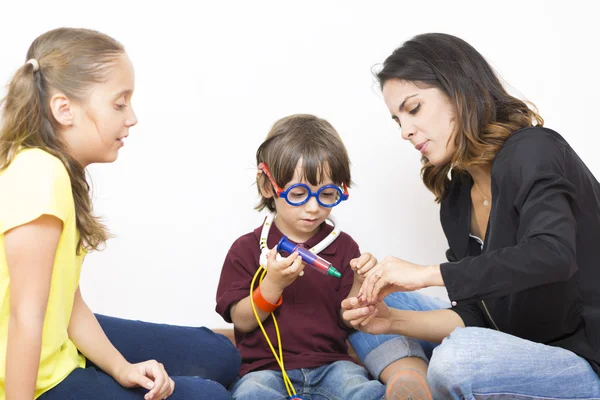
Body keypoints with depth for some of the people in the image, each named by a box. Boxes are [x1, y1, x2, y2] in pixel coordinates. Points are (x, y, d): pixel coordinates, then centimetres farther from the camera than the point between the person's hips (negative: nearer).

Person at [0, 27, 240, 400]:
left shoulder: (63, 171, 3)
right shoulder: (40, 174, -28)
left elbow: (70, 303, 1)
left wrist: (122, 367, -7)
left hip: (62, 346, 10)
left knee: (219, 356, 16)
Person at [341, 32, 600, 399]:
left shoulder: (535, 152, -15)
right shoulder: (457, 200, 7)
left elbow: (551, 256, -34)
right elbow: (475, 315, 4)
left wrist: (427, 273, -30)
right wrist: (393, 320, -11)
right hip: (520, 350, 8)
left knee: (459, 360, -35)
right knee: (378, 309, 5)